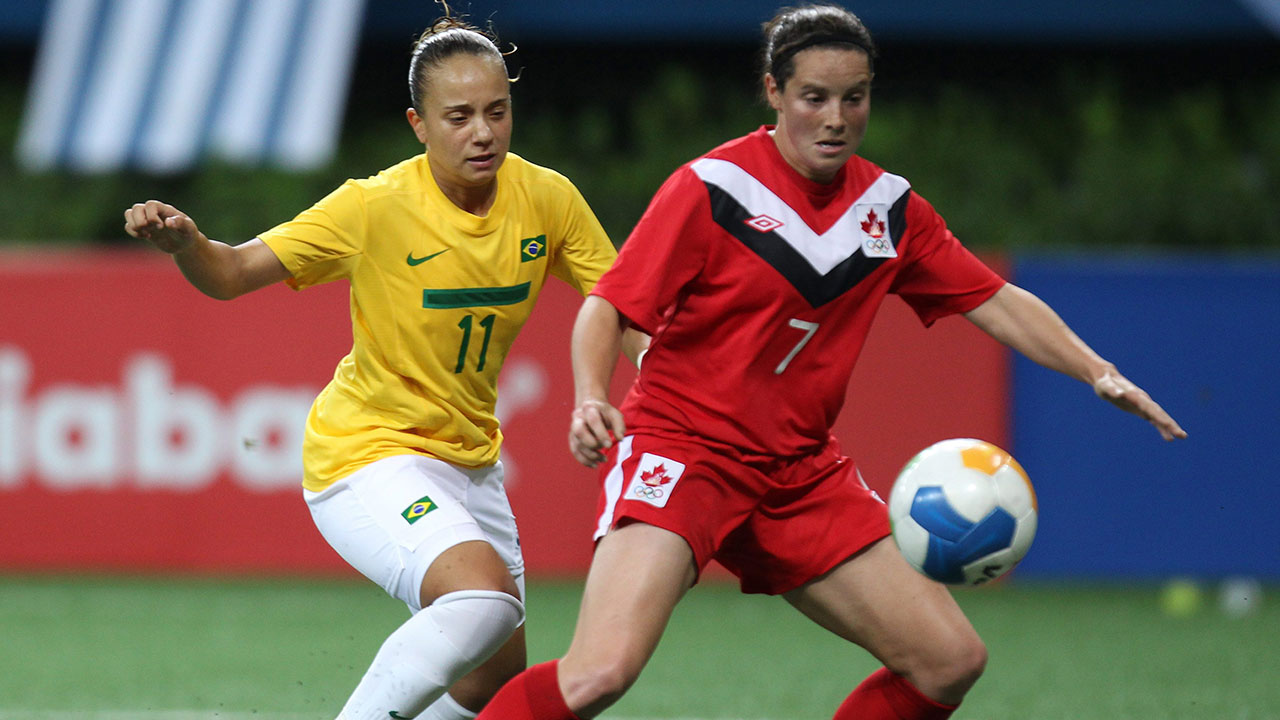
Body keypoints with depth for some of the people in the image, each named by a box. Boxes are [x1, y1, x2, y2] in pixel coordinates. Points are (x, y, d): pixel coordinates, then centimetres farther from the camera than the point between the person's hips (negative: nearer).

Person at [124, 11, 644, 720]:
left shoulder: (547, 198, -7)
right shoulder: (375, 207, -19)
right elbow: (231, 274, -15)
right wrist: (183, 241, -36)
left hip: (467, 461, 7)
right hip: (368, 451, -6)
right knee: (485, 596, -32)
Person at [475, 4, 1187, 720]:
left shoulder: (888, 205, 7)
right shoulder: (712, 189, -11)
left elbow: (995, 301, 11)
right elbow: (607, 309, -9)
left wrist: (1098, 372, -1)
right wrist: (592, 400, -28)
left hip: (800, 470, 6)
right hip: (680, 449, -6)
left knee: (951, 660, 0)